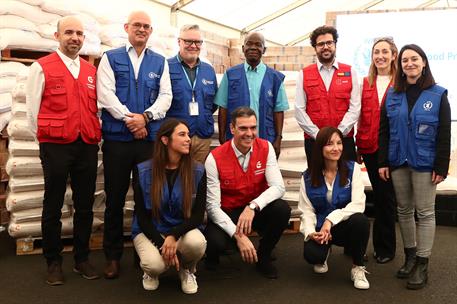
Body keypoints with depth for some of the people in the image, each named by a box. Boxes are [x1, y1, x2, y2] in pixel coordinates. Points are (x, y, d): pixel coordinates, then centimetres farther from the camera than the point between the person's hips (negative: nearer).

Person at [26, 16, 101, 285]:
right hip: (55, 146, -4)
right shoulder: (42, 67, -1)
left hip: (88, 146, 4)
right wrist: (46, 139, 4)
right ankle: (54, 262, 18)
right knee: (53, 206, 5)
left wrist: (95, 135, 11)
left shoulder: (91, 71, 12)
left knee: (85, 205, 9)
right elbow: (33, 110, 2)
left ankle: (82, 259, 22)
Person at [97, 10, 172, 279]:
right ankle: (113, 256, 16)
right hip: (117, 138, -1)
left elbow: (165, 96, 3)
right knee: (115, 198, 5)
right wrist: (131, 119, -12)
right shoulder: (110, 58, 7)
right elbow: (106, 94, -5)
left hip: (150, 138, 2)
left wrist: (146, 116, -14)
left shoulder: (160, 62, 13)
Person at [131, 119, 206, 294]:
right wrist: (162, 244, -19)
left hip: (182, 229, 1)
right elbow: (142, 216, -7)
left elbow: (198, 214, -8)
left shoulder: (197, 171, -7)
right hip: (150, 230, -1)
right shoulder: (143, 171, -10)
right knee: (155, 264, -32)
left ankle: (187, 269, 4)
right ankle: (152, 272, 9)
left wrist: (174, 235, -25)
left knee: (197, 243, -34)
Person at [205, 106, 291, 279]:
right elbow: (212, 205, -18)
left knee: (282, 209, -28)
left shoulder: (266, 148, -9)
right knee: (215, 242, -33)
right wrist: (238, 235, -28)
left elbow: (278, 187, -17)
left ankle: (263, 256, 1)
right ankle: (213, 256, 10)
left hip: (257, 211, 3)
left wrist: (253, 206, -35)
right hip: (226, 214, -3)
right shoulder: (215, 158, -17)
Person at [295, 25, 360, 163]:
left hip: (344, 140, 0)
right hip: (313, 141, 0)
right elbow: (299, 110, -1)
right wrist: (318, 135, -10)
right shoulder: (304, 75, 5)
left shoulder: (350, 73, 6)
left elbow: (355, 108, -1)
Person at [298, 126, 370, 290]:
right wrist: (311, 232, -24)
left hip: (345, 226, -1)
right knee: (312, 255, -29)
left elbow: (358, 204, -17)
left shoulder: (353, 168, -7)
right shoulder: (308, 176, -2)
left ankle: (358, 268, -7)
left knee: (360, 220, -35)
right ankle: (324, 253, 14)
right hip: (320, 228, 1)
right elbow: (307, 210, -4)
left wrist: (331, 219, -29)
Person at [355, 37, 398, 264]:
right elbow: (361, 117, 9)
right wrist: (358, 146, 7)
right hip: (369, 147, 4)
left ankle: (385, 247, 18)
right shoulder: (365, 84, 9)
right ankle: (381, 244, 26)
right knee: (379, 194, 13)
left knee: (386, 196, 3)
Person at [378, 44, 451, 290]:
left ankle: (422, 264, 11)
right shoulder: (393, 95, 6)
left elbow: (444, 134, -5)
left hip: (424, 163, -3)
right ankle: (410, 256, 25)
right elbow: (384, 130, 5)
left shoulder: (438, 94, -3)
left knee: (425, 212, 3)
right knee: (404, 210, 11)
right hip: (398, 162, 3)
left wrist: (441, 167, -9)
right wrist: (383, 162, -1)